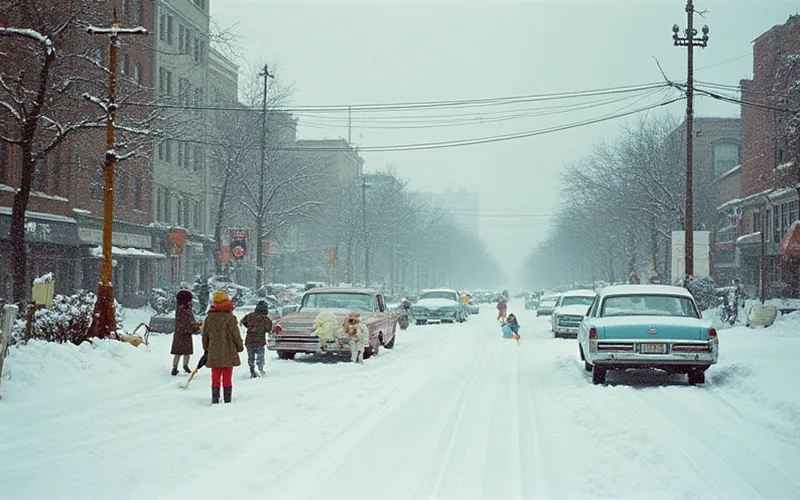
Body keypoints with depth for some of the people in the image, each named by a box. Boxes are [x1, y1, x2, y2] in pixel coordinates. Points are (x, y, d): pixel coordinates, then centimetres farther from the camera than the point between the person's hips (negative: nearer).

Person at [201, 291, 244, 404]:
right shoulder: (230, 318, -12)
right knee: (227, 378, 3)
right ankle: (227, 400, 4)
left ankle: (215, 401, 9)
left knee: (215, 378, 10)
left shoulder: (209, 318, 4)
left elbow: (205, 335, 12)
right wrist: (240, 347, 8)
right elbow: (235, 335, -9)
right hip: (228, 353, -4)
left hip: (214, 353, 4)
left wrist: (206, 349, 24)